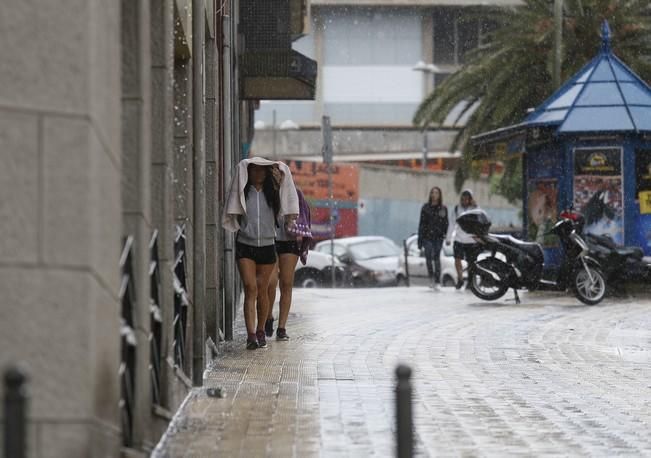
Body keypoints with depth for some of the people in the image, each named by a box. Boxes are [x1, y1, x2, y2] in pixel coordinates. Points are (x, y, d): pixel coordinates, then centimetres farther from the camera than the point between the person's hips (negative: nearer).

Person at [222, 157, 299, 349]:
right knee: (250, 289, -13)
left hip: (267, 246, 2)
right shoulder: (243, 192, 3)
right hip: (245, 245, -2)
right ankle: (251, 335, -19)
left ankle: (260, 332, 23)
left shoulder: (271, 193, 7)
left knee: (262, 291, 7)